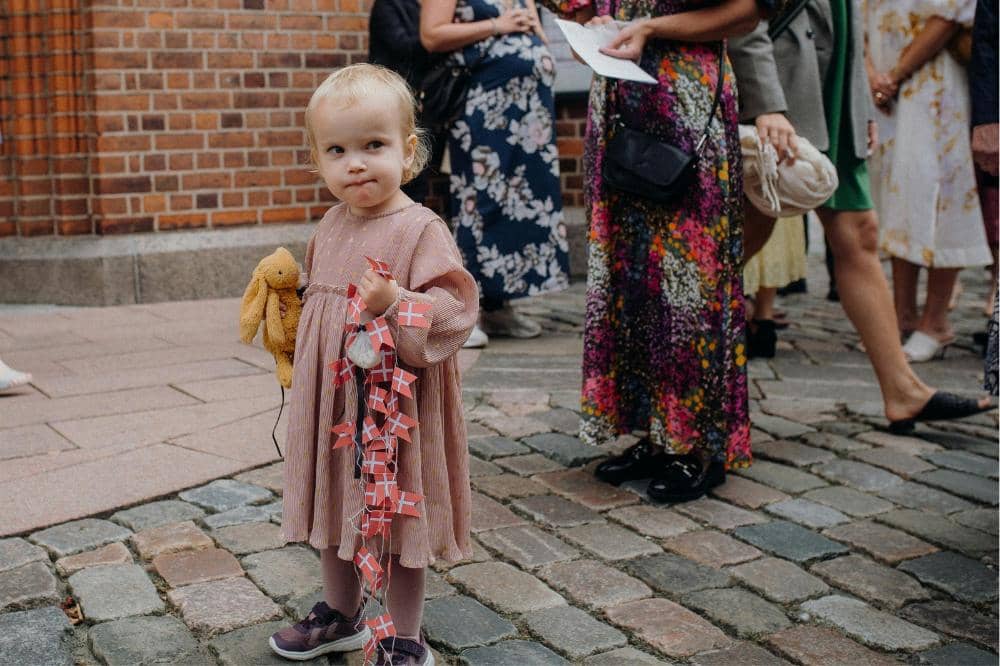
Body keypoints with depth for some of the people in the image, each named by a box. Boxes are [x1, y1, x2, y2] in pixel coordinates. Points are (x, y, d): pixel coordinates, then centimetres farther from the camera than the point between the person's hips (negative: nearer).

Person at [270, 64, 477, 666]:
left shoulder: (421, 230, -17)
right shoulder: (331, 227, 7)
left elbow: (455, 307, -22)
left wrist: (395, 303, -33)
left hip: (395, 405, -7)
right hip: (331, 399, 7)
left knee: (397, 522, 6)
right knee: (337, 507, 21)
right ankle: (341, 615, 43)